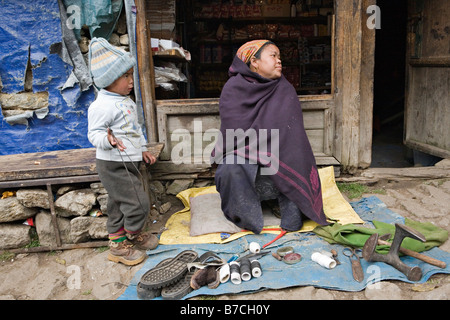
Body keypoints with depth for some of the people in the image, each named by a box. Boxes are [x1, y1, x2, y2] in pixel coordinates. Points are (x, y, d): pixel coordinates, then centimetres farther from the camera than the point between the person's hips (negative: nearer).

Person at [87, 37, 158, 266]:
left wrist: (142, 149, 23)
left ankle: (117, 242, 33)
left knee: (119, 204, 18)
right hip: (113, 165, -10)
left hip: (128, 162, 10)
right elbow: (94, 133, -19)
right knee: (138, 203, -6)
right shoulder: (102, 106, -18)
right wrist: (107, 140, -39)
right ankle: (134, 235, 20)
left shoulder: (126, 101, 14)